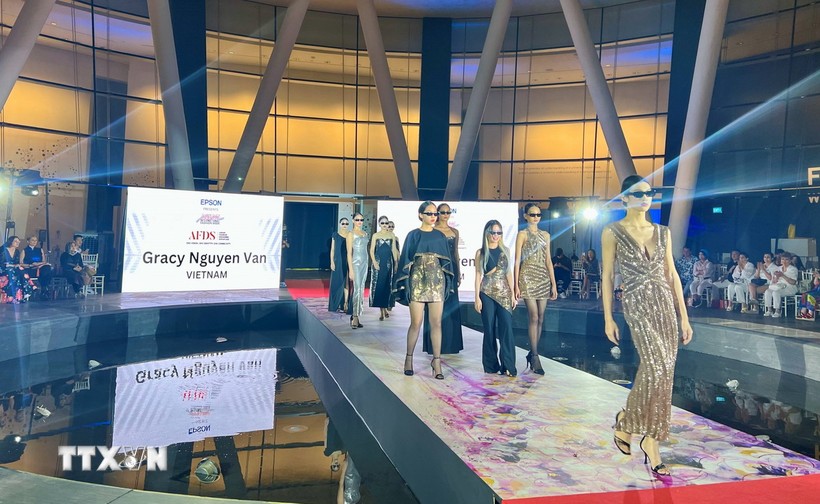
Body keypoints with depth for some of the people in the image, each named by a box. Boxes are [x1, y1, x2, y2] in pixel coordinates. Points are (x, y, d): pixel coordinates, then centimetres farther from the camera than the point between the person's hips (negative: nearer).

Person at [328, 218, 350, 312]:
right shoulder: (335, 235, 4)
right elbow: (332, 249, 4)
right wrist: (332, 262, -5)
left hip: (348, 262, 1)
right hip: (338, 262, -1)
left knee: (346, 283, -1)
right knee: (337, 283, 2)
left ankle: (345, 304, 3)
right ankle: (336, 305, 8)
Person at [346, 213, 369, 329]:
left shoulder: (365, 233, 14)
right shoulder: (351, 234, -5)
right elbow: (349, 253, -9)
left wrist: (366, 263, 12)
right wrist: (351, 269, -14)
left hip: (364, 263, 7)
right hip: (355, 263, -7)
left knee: (361, 290, 7)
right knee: (357, 289, -12)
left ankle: (354, 315, 13)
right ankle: (355, 318, -11)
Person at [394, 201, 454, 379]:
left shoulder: (440, 236, 10)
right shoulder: (413, 235, 2)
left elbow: (446, 261, 11)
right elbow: (405, 260, 1)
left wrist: (448, 283, 5)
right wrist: (404, 285, -5)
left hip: (437, 282, 2)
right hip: (418, 282, -2)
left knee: (436, 323, 1)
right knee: (416, 323, 0)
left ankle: (436, 361, 6)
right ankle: (409, 358, 17)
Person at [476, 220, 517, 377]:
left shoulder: (505, 251, 11)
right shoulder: (480, 253, 4)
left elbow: (508, 272, 11)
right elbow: (478, 275, 2)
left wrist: (513, 294, 5)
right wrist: (477, 297, -4)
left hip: (504, 293, 2)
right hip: (487, 293, -2)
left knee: (506, 328, -8)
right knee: (489, 329, 2)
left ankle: (508, 366, -4)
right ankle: (491, 365, 13)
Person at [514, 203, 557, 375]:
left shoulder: (545, 235, 15)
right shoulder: (522, 234, 1)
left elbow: (548, 260, 14)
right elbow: (517, 260, -3)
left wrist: (554, 284, 8)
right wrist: (516, 285, -9)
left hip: (543, 279, 5)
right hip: (528, 277, -5)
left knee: (540, 318, 4)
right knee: (533, 317, -10)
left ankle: (532, 353, 15)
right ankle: (535, 357, -6)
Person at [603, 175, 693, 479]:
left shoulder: (662, 232, 12)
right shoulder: (613, 232, 0)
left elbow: (672, 275, 12)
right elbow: (607, 276, -1)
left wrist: (684, 316, 9)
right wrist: (608, 318, -3)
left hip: (665, 304, 5)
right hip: (637, 305, -5)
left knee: (661, 371, 3)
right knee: (658, 368, -16)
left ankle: (649, 436, 17)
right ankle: (625, 419, 7)